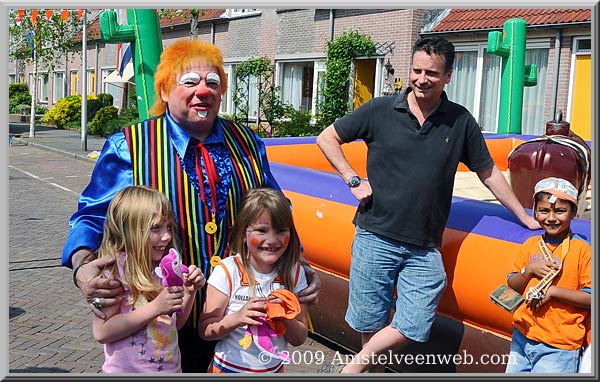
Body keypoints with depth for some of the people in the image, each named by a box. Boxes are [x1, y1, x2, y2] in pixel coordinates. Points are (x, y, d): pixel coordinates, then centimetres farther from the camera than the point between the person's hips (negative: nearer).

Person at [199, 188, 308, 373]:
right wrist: (237, 318, -30)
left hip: (274, 369, 3)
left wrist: (285, 318, -23)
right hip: (229, 368, -2)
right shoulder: (227, 271, -18)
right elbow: (205, 330, -15)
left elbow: (299, 339, -5)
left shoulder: (294, 272, -10)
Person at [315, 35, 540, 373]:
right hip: (376, 238, -1)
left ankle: (354, 367, 16)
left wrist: (526, 218, 16)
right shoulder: (381, 110, -1)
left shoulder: (461, 122, 4)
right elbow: (327, 138, 7)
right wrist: (353, 180, -3)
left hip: (424, 249, 2)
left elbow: (489, 173, 13)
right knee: (370, 325, 6)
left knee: (414, 327, -4)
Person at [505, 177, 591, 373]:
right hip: (522, 337, 5)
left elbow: (591, 298, -11)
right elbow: (511, 287, 10)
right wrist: (529, 270, -7)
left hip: (558, 346, -5)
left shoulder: (582, 249, -9)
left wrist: (553, 291, -19)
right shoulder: (530, 245, 6)